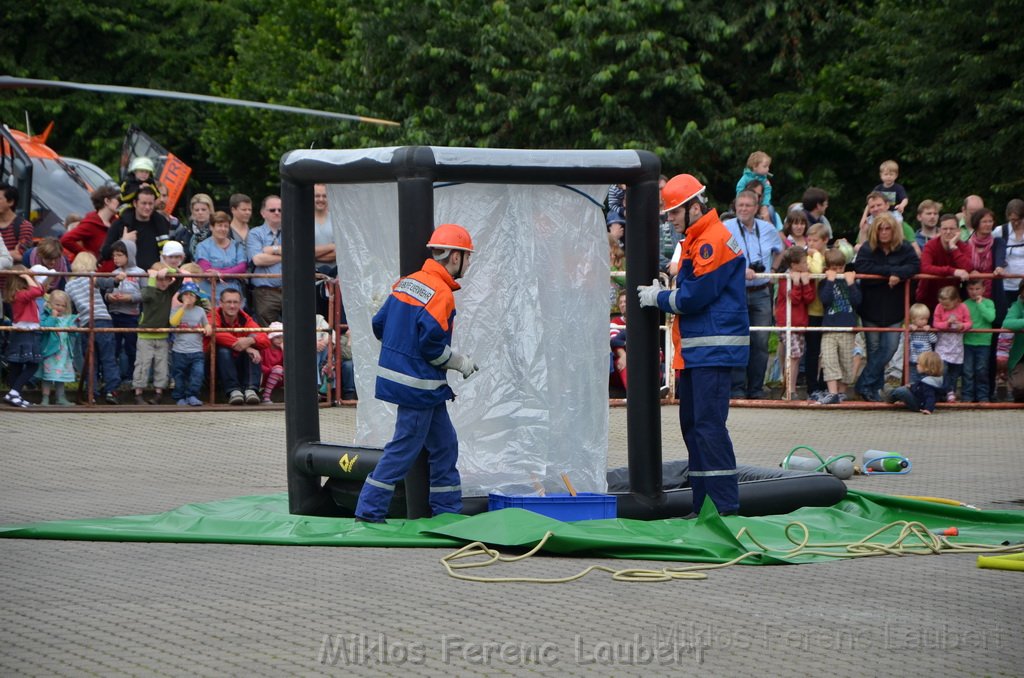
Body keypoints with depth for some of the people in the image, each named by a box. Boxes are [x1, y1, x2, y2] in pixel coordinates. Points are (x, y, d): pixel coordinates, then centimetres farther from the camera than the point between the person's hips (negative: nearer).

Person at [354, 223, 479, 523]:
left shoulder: (405, 283, 9)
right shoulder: (441, 294, -17)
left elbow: (379, 325, 11)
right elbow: (431, 344, -22)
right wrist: (460, 363, -6)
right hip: (418, 384, -9)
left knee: (445, 443, 16)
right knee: (404, 448, -2)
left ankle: (447, 510, 21)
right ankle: (370, 510, 1)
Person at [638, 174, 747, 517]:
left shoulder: (713, 241, -13)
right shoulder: (695, 242, 20)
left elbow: (695, 296, -16)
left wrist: (658, 298, -3)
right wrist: (662, 295, 6)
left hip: (714, 350, -11)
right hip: (696, 351, 11)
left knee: (709, 425, -14)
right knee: (692, 424, 12)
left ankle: (726, 507, -15)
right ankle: (703, 506, 16)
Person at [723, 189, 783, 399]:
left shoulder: (768, 230, 11)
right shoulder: (726, 229, -3)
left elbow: (779, 251, 29)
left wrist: (773, 271, 15)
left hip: (761, 293, 4)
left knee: (761, 342, 2)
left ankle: (756, 388, 10)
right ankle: (737, 388, -4)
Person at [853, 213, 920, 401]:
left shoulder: (904, 249, 2)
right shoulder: (867, 249, -3)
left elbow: (915, 265, -11)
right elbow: (861, 267, -19)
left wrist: (898, 275, -28)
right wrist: (891, 271, -21)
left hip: (894, 309, 1)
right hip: (871, 307, -1)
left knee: (890, 347, -7)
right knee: (874, 348, 5)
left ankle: (865, 385, -2)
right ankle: (873, 389, 14)